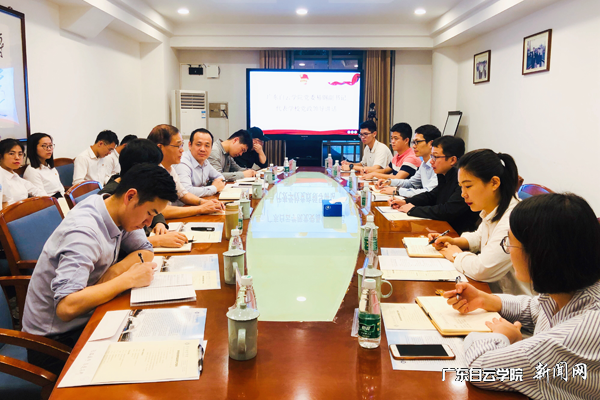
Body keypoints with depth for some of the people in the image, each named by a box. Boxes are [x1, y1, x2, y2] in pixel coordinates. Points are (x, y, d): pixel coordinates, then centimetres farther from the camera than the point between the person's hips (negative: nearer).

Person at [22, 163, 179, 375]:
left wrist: (116, 270, -14)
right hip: (55, 341, -8)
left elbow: (146, 251, 7)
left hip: (85, 318, 8)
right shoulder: (84, 232, -30)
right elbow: (66, 307, -38)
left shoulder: (116, 212, -5)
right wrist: (127, 279, -30)